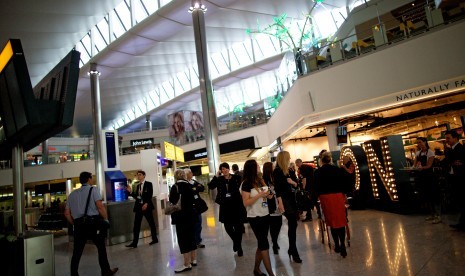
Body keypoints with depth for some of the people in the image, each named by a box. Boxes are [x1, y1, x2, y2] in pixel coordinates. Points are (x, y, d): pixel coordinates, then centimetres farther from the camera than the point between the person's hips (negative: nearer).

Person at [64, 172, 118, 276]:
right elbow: (100, 207, -13)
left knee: (77, 251, 10)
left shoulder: (72, 194, 16)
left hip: (78, 224, 5)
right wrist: (106, 219, -3)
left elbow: (67, 214, 14)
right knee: (101, 247, 10)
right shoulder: (93, 190, -1)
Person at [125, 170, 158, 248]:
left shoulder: (148, 184, -3)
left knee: (151, 223, 7)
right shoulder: (137, 185, 15)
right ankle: (134, 242, 1)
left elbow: (150, 195, -12)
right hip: (139, 206, 5)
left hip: (146, 206, -5)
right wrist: (131, 191, -2)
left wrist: (146, 203, -21)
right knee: (136, 225, 0)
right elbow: (136, 196, 11)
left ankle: (154, 239, 21)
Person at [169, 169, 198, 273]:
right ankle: (193, 260, 22)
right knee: (191, 237, 14)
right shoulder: (189, 186, 5)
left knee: (183, 239, -2)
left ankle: (187, 264, -1)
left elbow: (172, 201, -11)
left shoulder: (175, 187, -11)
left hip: (181, 216, -6)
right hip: (191, 214, 7)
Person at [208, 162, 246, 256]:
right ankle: (235, 241, 38)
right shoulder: (219, 179, 2)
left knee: (238, 226, 6)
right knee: (228, 227, 8)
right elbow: (210, 186, -8)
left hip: (236, 205, -2)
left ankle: (239, 246, 25)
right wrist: (216, 176, -14)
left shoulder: (236, 178, -4)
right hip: (225, 205, 2)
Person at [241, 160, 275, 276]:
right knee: (264, 244, -2)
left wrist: (269, 195, -5)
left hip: (265, 215, 7)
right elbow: (246, 203, -17)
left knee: (261, 243, 14)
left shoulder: (260, 180, 5)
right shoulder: (246, 184, -14)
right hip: (255, 217, -7)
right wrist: (260, 195, -23)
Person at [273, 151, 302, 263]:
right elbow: (277, 188, -17)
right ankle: (294, 251, 1)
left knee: (292, 224, 11)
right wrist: (280, 203, -23)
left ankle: (291, 249, 23)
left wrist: (293, 182, -6)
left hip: (292, 199, 8)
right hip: (285, 200, -8)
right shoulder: (277, 171, -11)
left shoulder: (288, 170, 12)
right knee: (292, 224, -8)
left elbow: (295, 185, 17)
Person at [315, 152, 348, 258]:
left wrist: (319, 196, 15)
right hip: (338, 196, 0)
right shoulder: (337, 169, 0)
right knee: (340, 221, 5)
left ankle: (337, 245, 16)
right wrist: (343, 195, 17)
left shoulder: (318, 172, -3)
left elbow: (317, 187, 0)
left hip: (325, 197, 0)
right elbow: (342, 183, 4)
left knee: (332, 221, 10)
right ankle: (342, 245, -5)